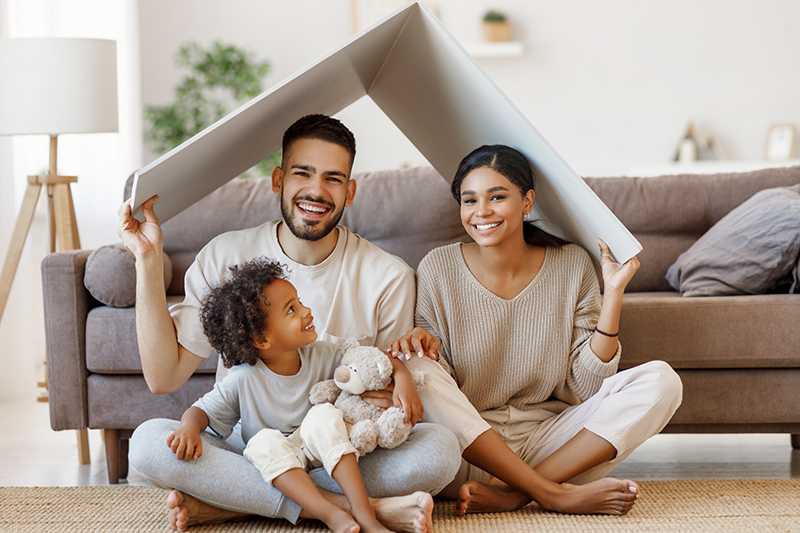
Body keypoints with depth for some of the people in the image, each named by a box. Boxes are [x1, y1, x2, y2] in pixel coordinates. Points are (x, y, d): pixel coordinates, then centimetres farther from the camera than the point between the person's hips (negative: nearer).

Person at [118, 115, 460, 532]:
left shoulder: (389, 278, -4)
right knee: (148, 441, -29)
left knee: (440, 448, -30)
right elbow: (164, 377, -7)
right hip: (246, 444, 0)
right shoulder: (225, 258, -2)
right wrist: (148, 260, -12)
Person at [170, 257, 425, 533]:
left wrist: (403, 379, -21)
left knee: (323, 414, -28)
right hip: (276, 465, -1)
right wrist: (190, 426, -28)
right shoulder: (243, 382, -10)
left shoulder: (323, 356, -4)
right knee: (264, 441, -32)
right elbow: (201, 411, -4)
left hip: (324, 452, 1)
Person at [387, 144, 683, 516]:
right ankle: (555, 494, -25)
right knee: (416, 368, -29)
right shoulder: (438, 270, -3)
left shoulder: (572, 266, 0)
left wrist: (613, 294, -9)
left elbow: (586, 388, -2)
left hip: (547, 444, 2)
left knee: (660, 380, -17)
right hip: (468, 453, -1)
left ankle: (512, 494, -24)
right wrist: (423, 346, -21)